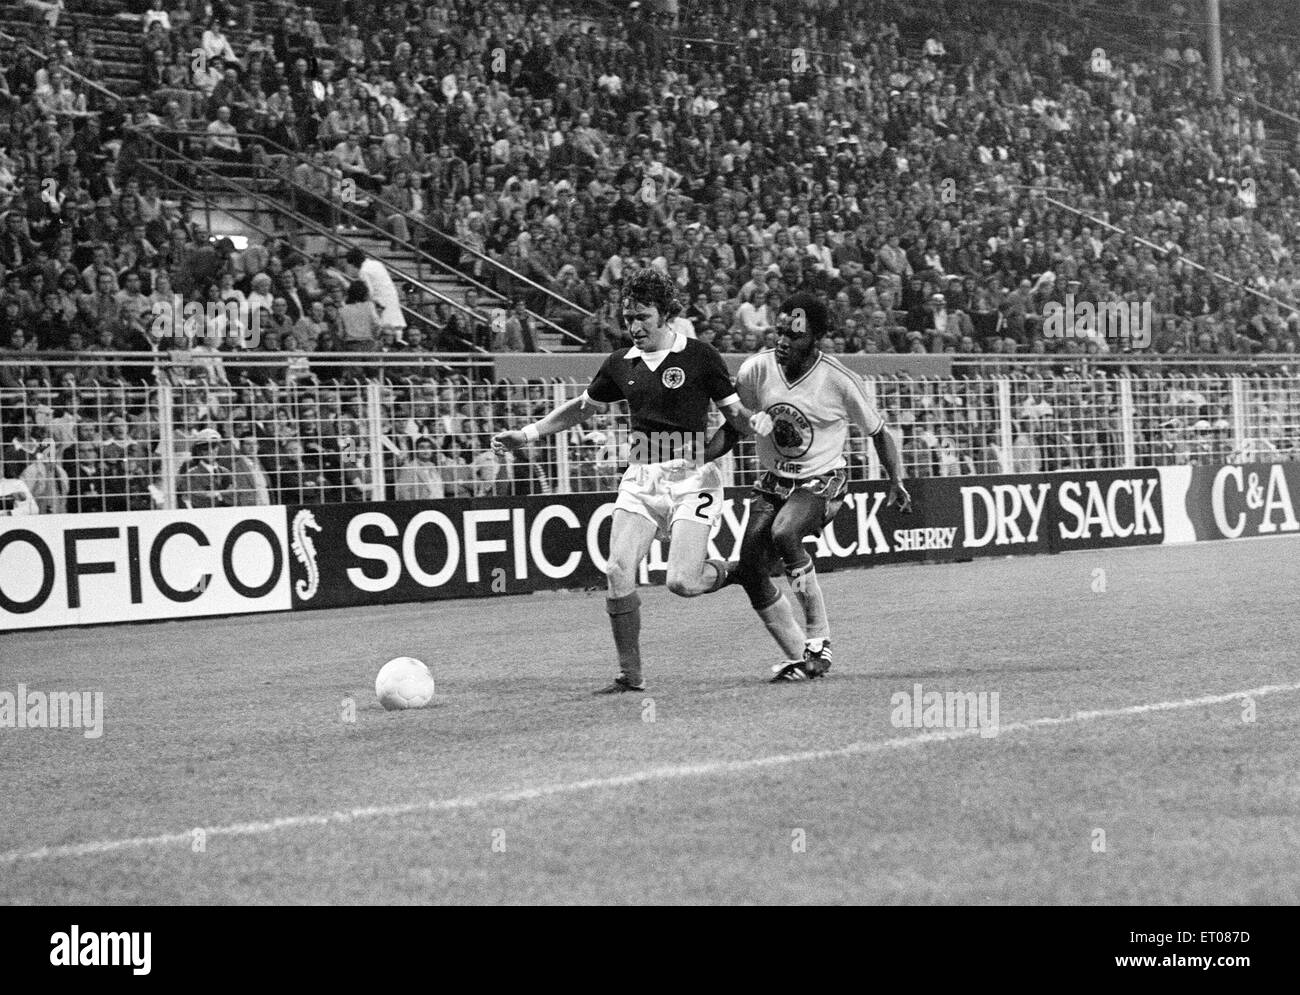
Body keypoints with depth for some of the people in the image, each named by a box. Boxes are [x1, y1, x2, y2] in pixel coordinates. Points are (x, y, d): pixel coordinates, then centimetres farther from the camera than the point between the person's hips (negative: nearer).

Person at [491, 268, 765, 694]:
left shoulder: (700, 356, -3)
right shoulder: (620, 364, 9)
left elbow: (735, 413, 2)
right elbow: (583, 407, 23)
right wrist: (527, 435, 20)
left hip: (691, 478, -4)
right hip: (640, 479, 4)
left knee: (681, 583, -15)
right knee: (618, 573, -10)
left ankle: (718, 572, 22)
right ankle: (630, 674, 0)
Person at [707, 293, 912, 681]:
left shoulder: (839, 381, -16)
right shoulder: (757, 369, -8)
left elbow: (877, 431, 0)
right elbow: (734, 427, 6)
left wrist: (896, 482, -3)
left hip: (822, 482, -5)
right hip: (772, 483, 5)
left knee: (783, 533, -33)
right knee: (751, 571, -7)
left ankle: (819, 640, -20)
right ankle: (797, 658, 10)